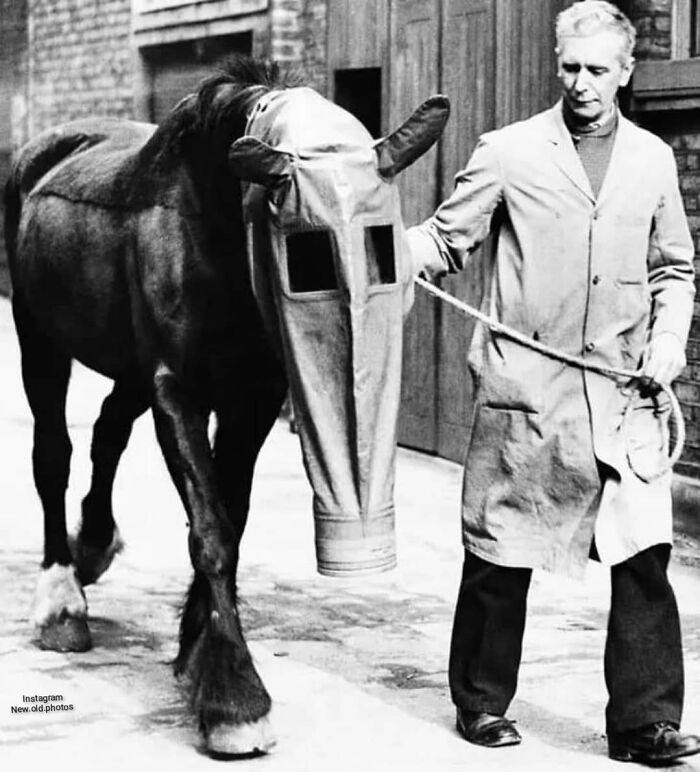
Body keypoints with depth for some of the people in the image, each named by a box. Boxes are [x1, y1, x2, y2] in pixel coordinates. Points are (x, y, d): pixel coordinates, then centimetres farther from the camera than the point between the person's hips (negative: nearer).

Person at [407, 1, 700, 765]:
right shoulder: (508, 152, 0)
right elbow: (446, 239, 3)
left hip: (621, 394, 3)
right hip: (522, 388, -2)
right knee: (500, 555, 6)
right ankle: (481, 701, 22)